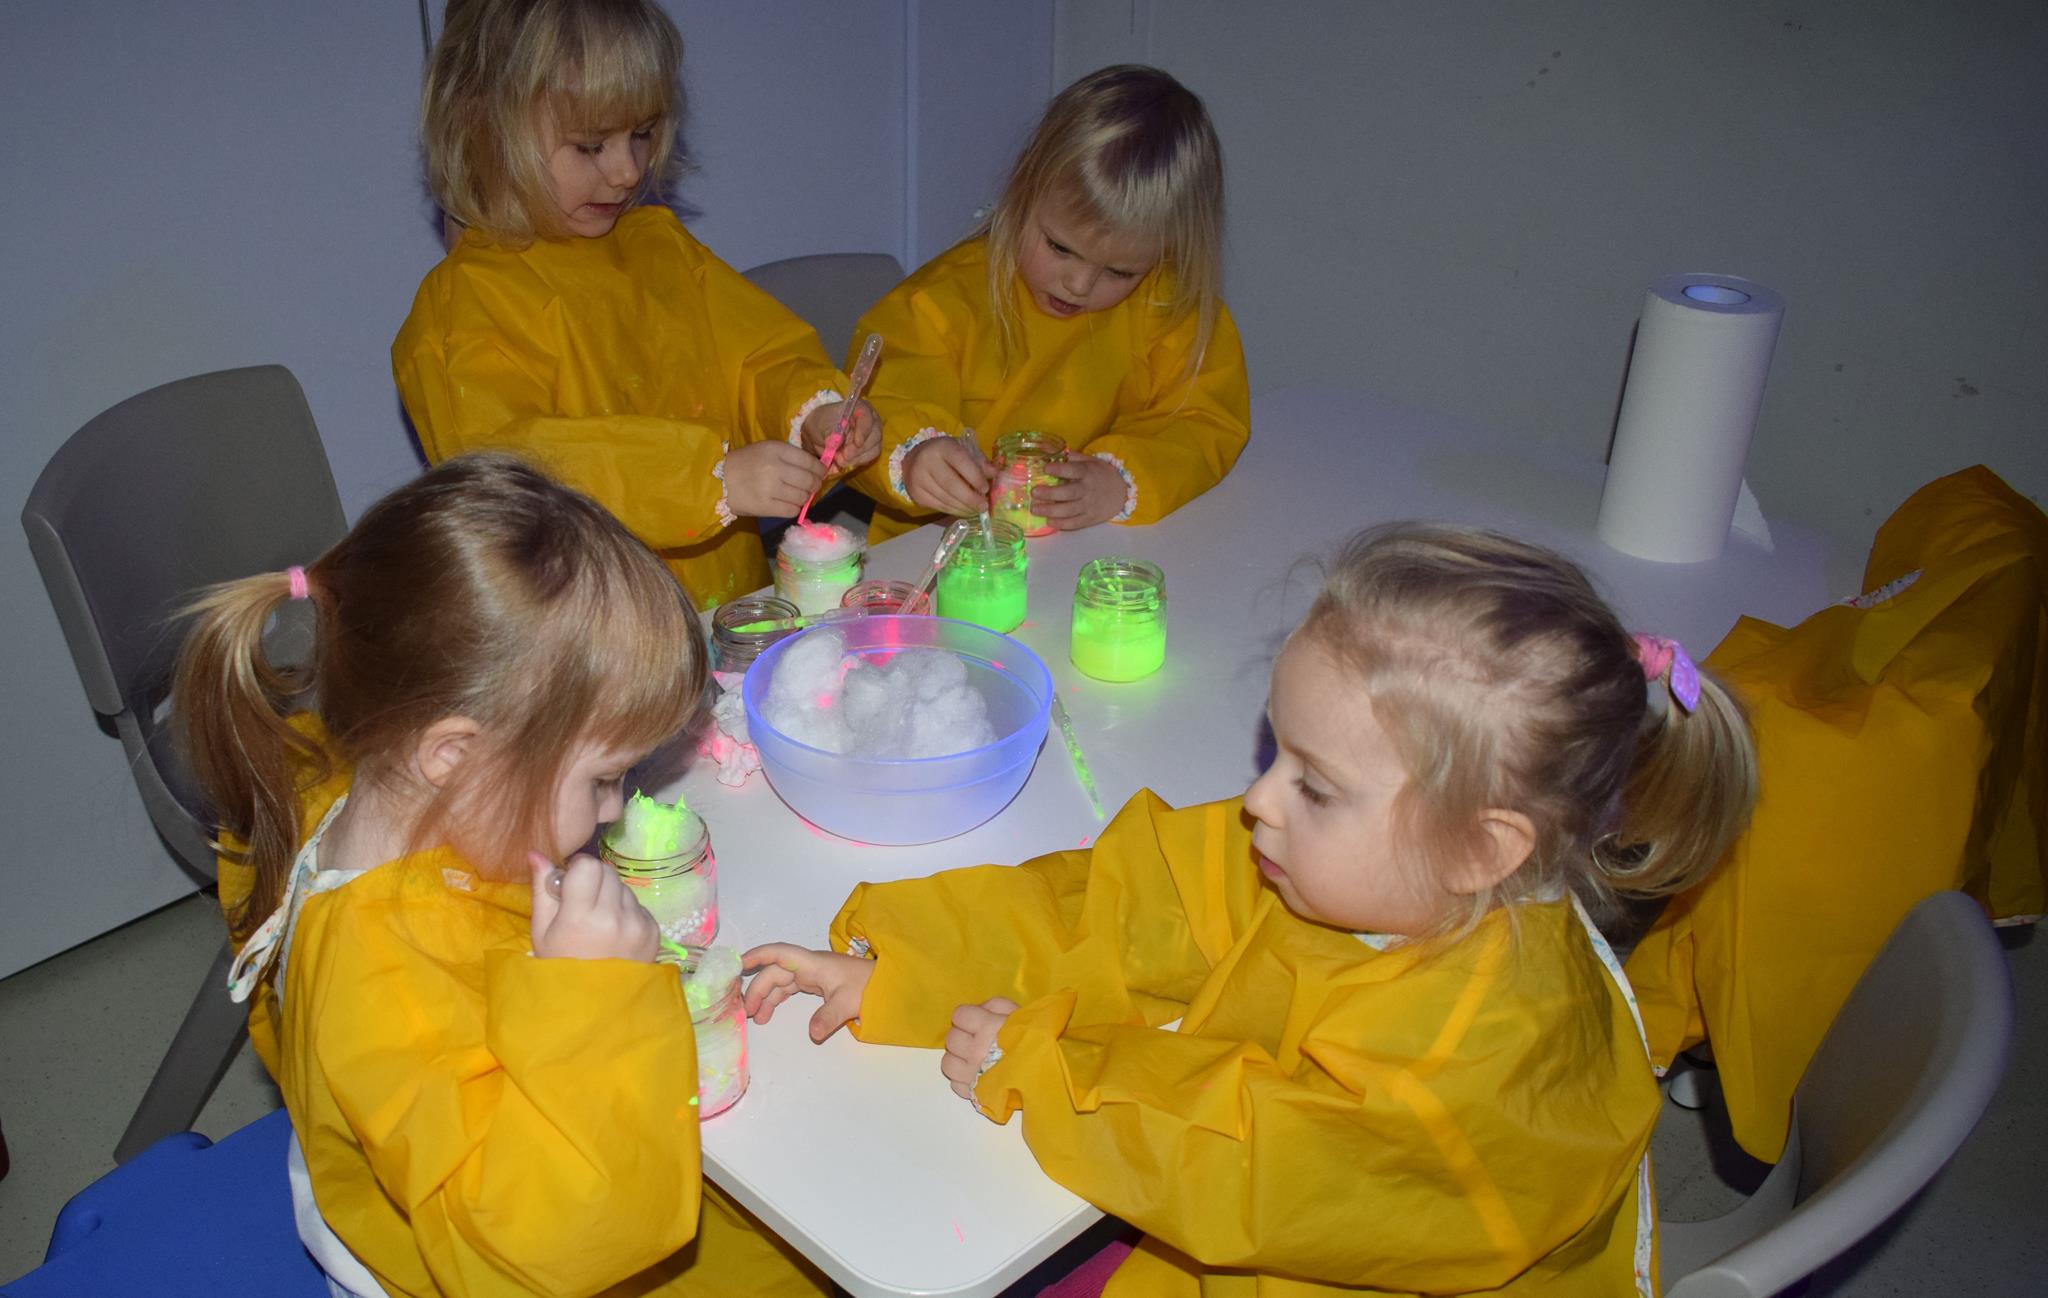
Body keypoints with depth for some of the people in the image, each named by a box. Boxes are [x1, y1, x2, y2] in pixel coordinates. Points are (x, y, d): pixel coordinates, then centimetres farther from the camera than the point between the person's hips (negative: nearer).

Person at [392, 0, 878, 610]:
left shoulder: (661, 244, 14)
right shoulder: (464, 302, -8)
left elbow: (766, 357, 19)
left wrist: (814, 409, -6)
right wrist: (713, 477, -30)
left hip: (737, 602, 4)